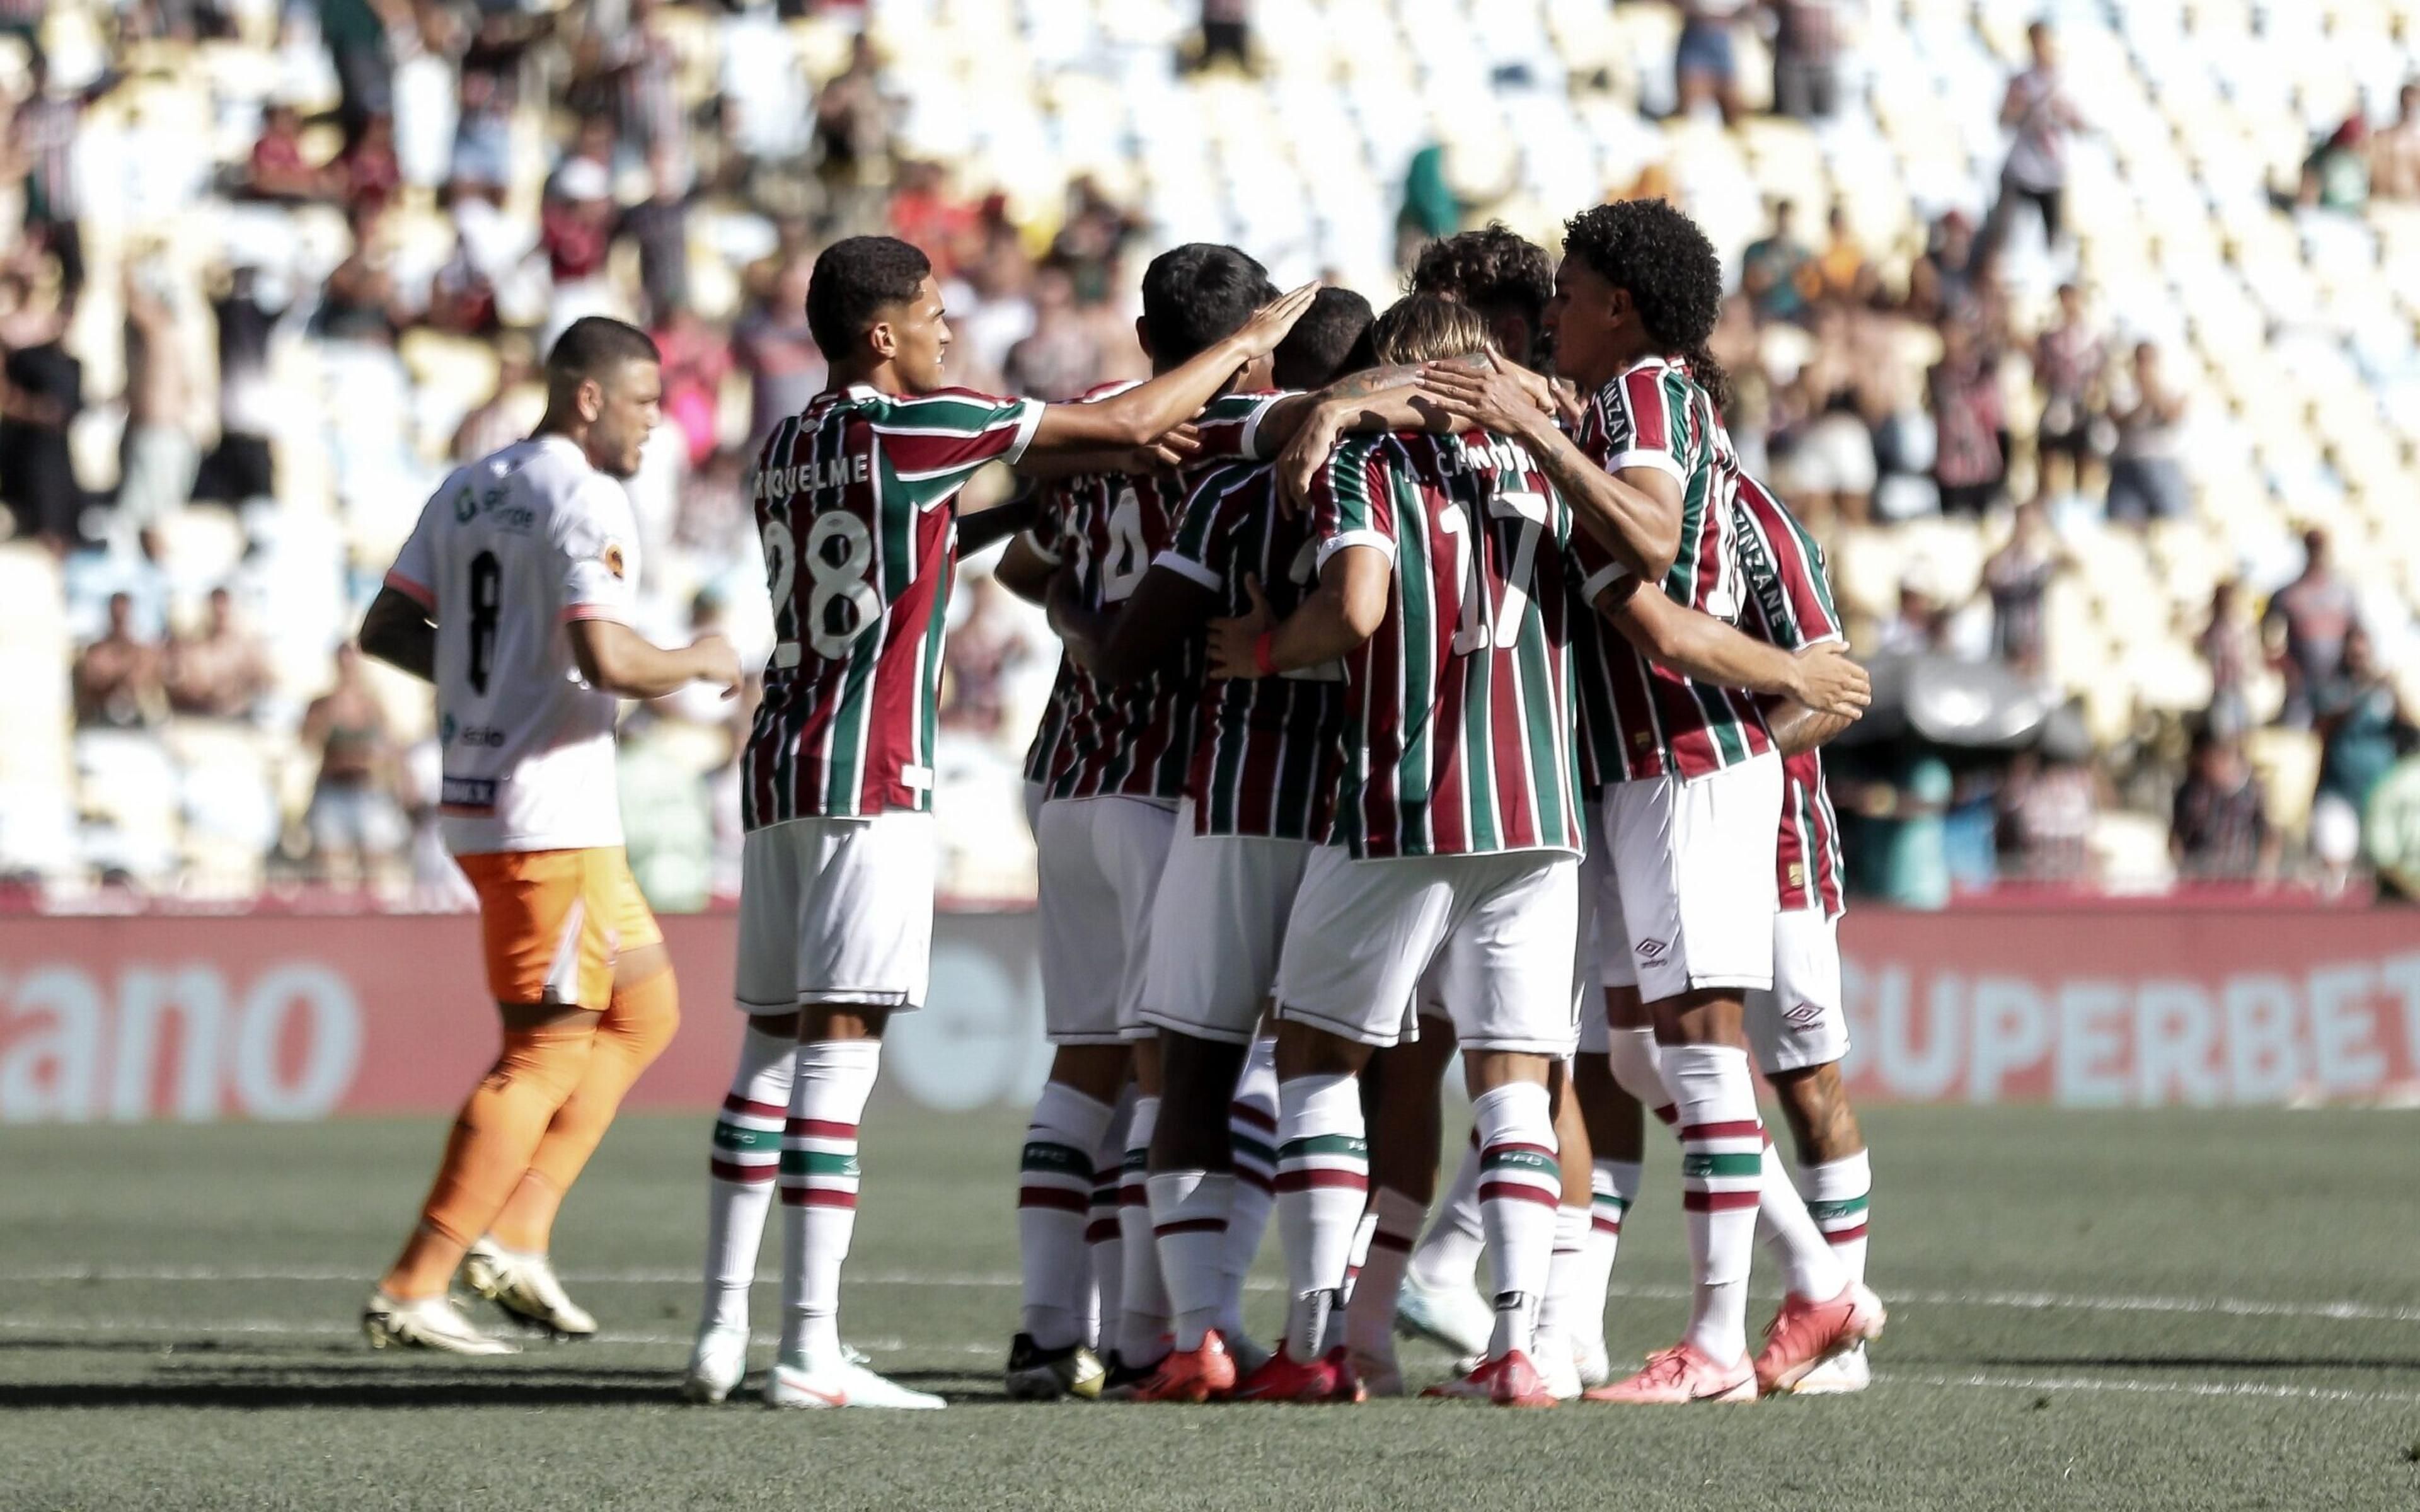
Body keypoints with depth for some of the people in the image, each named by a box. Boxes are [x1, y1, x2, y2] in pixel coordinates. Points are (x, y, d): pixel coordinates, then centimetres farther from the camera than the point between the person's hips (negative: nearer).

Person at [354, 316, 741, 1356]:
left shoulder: (467, 491, 12)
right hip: (552, 813, -9)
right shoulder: (588, 503, -15)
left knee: (644, 1013, 19)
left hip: (476, 797, 9)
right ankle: (411, 1292, -3)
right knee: (546, 1055, -3)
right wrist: (701, 663, -7)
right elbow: (608, 661, -25)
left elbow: (386, 631, 14)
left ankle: (514, 1237, 12)